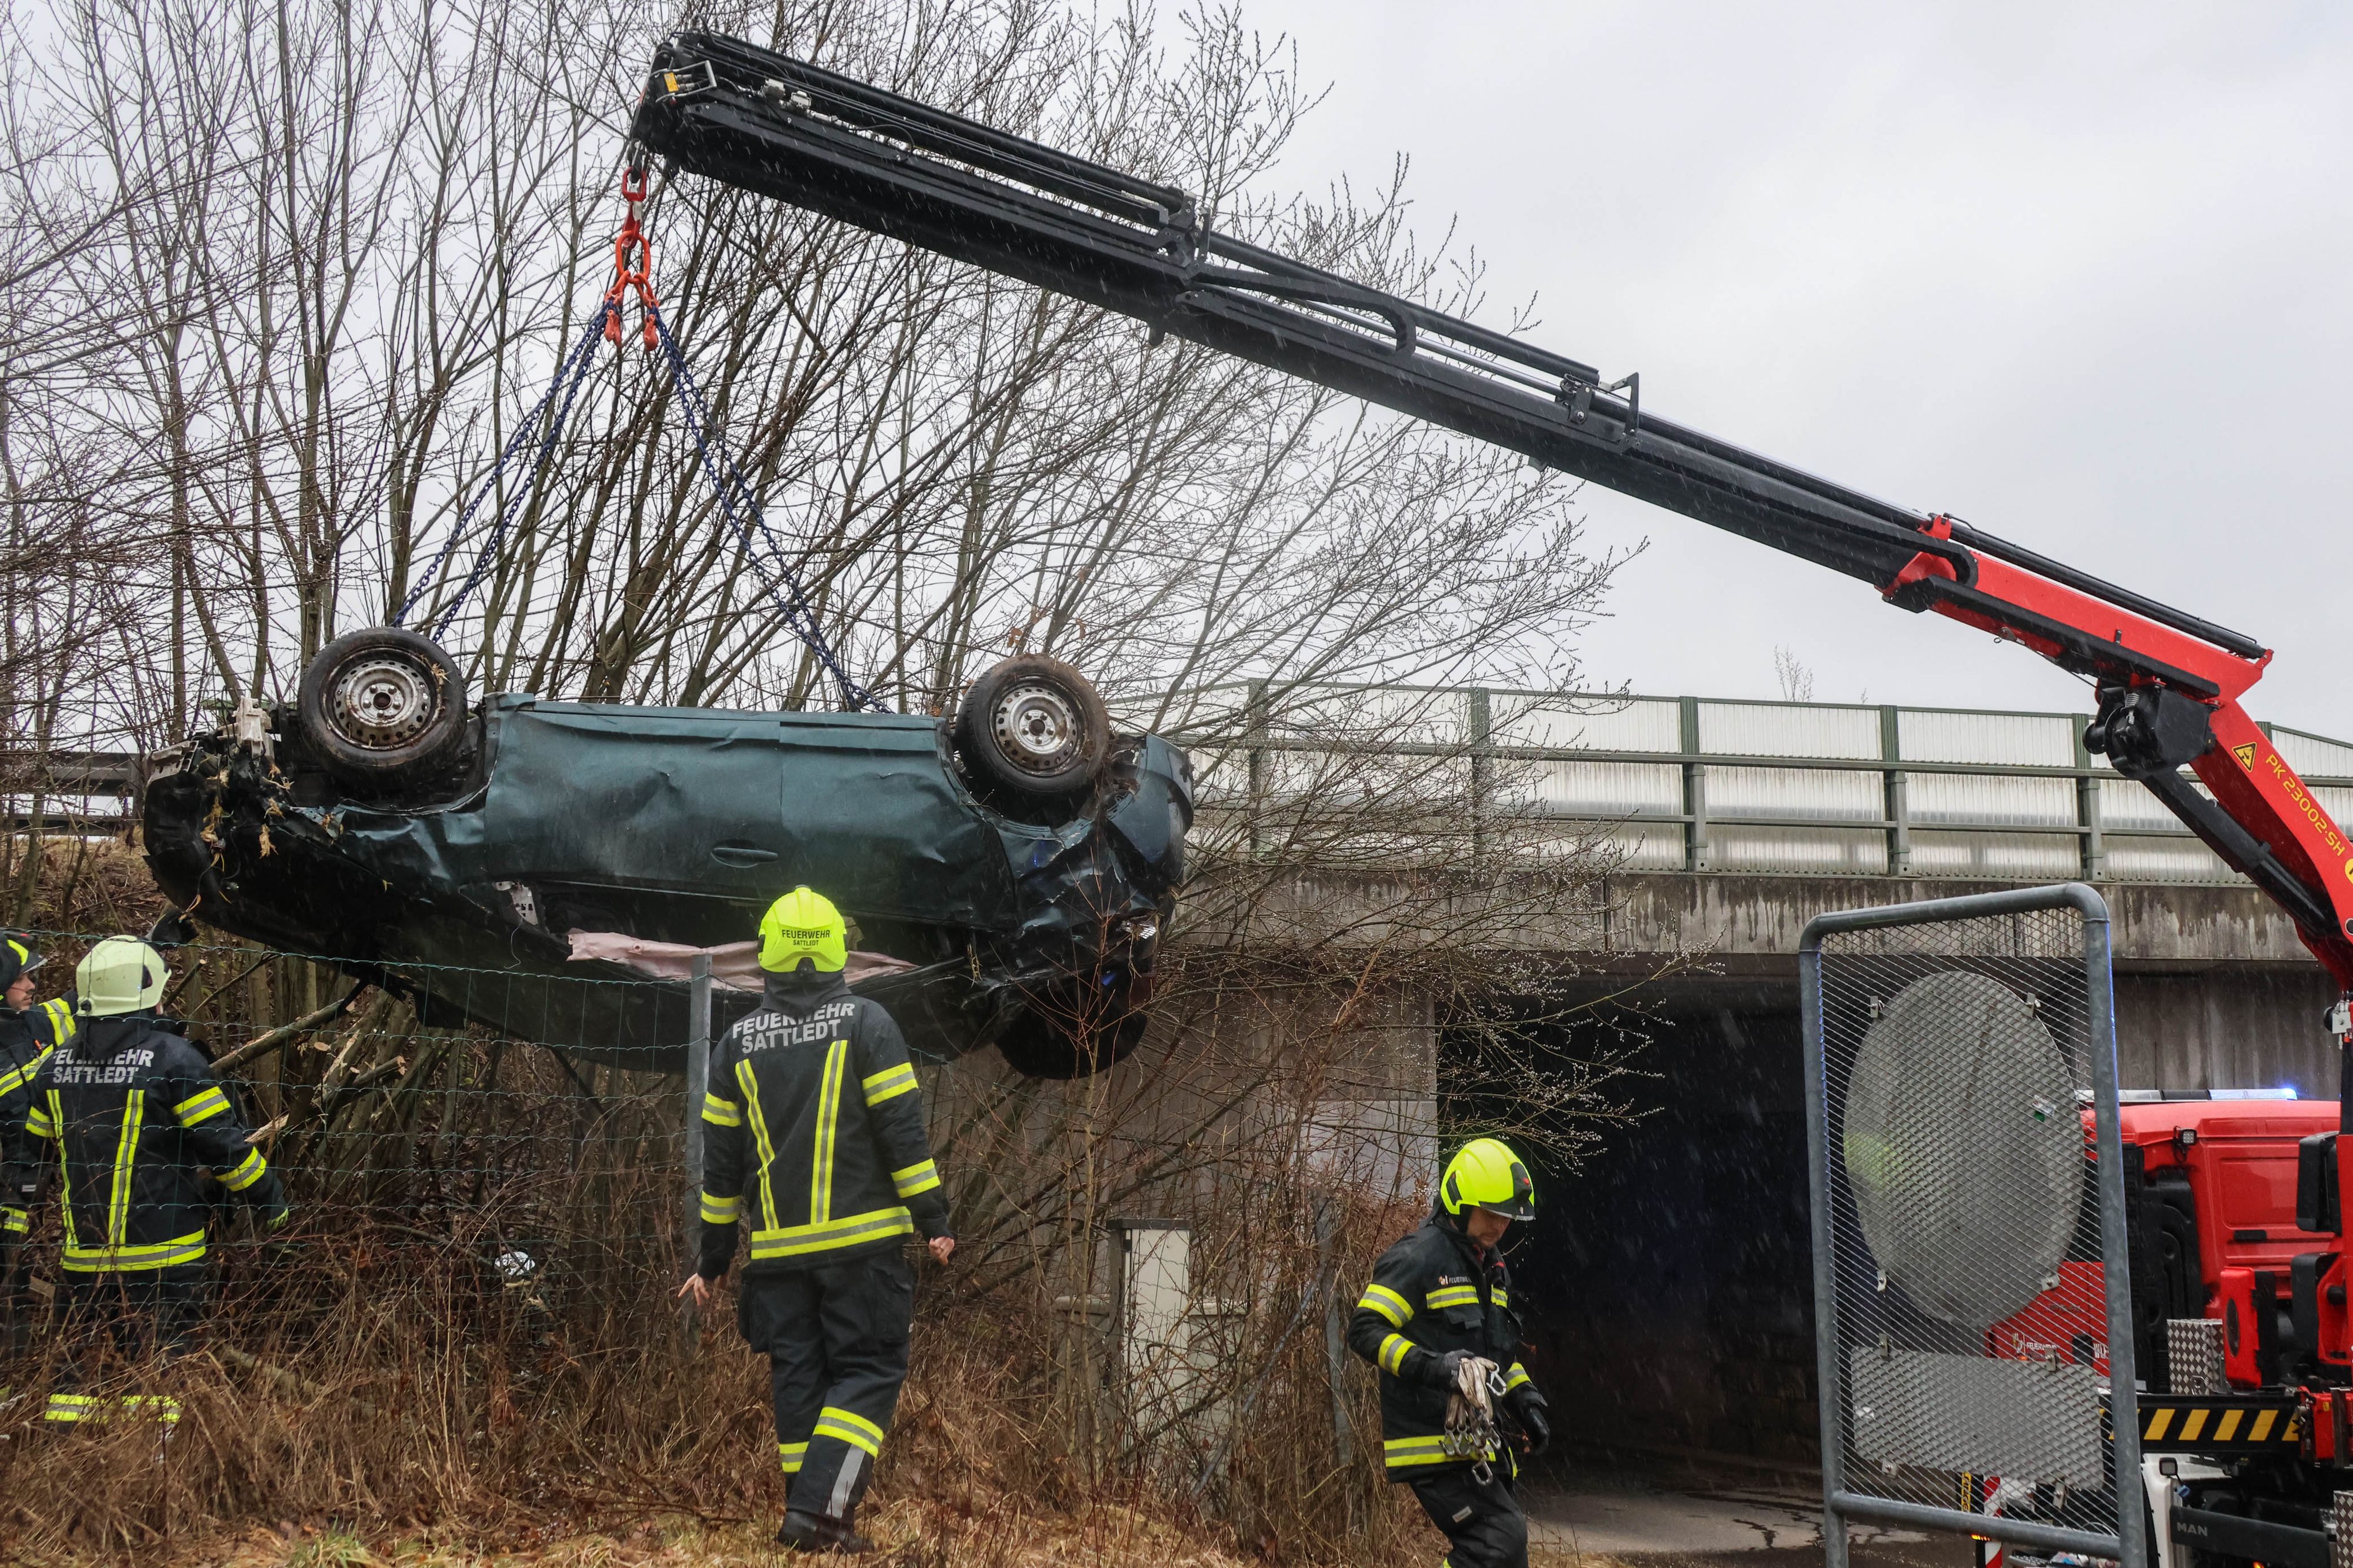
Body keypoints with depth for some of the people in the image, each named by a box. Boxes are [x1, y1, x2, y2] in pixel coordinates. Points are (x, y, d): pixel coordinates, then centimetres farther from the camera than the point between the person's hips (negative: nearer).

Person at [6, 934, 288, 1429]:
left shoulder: (57, 1064, 6)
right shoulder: (173, 1059, -13)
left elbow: (34, 1149, 16)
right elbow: (224, 1143, -12)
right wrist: (272, 1203, 0)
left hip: (84, 1256, 6)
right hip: (160, 1256, -5)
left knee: (83, 1361, 16)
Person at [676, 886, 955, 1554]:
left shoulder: (739, 1041, 8)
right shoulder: (866, 1024, -2)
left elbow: (721, 1160, 11)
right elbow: (902, 1130, -8)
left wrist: (714, 1258, 16)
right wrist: (934, 1220, -3)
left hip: (777, 1249, 4)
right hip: (862, 1240, -3)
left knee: (799, 1377, 10)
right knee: (869, 1372, 1)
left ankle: (811, 1518, 9)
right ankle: (820, 1510, -11)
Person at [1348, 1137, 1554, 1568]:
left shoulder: (1490, 1266, 18)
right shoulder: (1418, 1258, -12)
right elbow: (1365, 1329, -19)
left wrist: (1525, 1401, 17)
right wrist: (1428, 1366, -31)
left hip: (1471, 1439, 9)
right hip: (1431, 1442, -9)